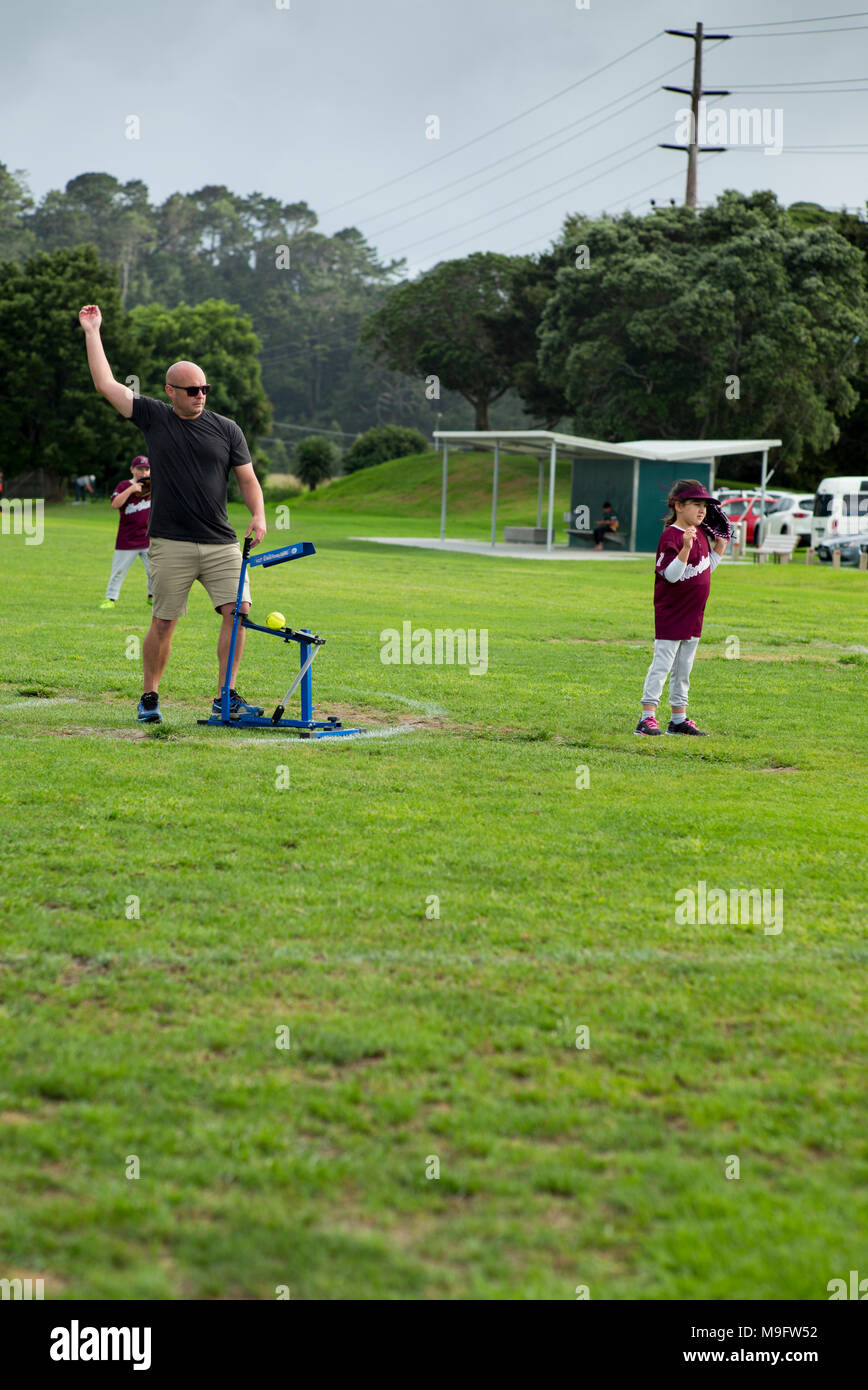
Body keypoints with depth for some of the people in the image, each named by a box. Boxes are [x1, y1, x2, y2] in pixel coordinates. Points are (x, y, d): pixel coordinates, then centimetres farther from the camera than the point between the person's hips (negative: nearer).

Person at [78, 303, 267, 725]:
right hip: (170, 544, -2)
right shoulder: (153, 417, 5)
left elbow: (247, 479, 11)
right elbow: (106, 384, 5)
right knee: (163, 623, 0)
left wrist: (258, 514, -8)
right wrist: (92, 331, 7)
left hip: (221, 543, 2)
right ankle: (149, 696, 16)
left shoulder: (227, 429, 8)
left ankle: (226, 695, -2)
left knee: (237, 610, -10)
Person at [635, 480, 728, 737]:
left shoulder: (700, 533, 10)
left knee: (683, 668, 13)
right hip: (670, 613, -8)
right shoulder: (671, 536, -16)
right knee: (661, 665, -9)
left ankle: (679, 718, 20)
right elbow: (671, 574, -25)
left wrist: (721, 544, 11)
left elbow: (707, 567, 20)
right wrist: (685, 547, -37)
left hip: (693, 615, 8)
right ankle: (647, 717, -9)